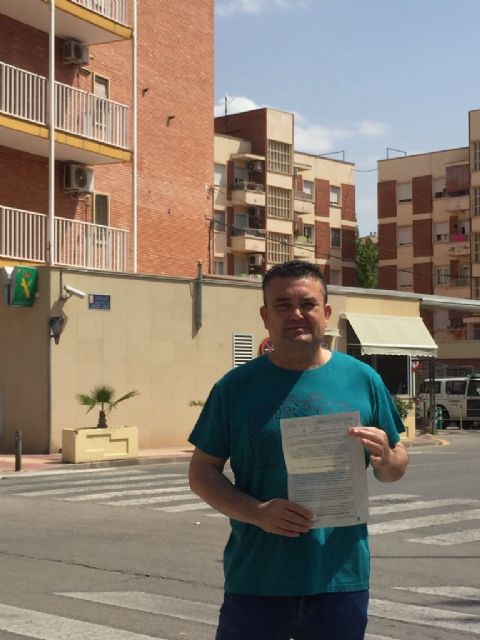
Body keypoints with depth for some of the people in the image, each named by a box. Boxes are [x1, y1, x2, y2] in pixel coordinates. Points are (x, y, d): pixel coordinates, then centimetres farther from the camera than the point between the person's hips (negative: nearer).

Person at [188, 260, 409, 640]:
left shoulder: (363, 379, 4)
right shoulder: (236, 387, 1)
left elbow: (396, 469, 11)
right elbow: (202, 473, 2)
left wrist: (385, 458, -14)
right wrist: (258, 513, -15)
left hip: (342, 580, 1)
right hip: (255, 581, -1)